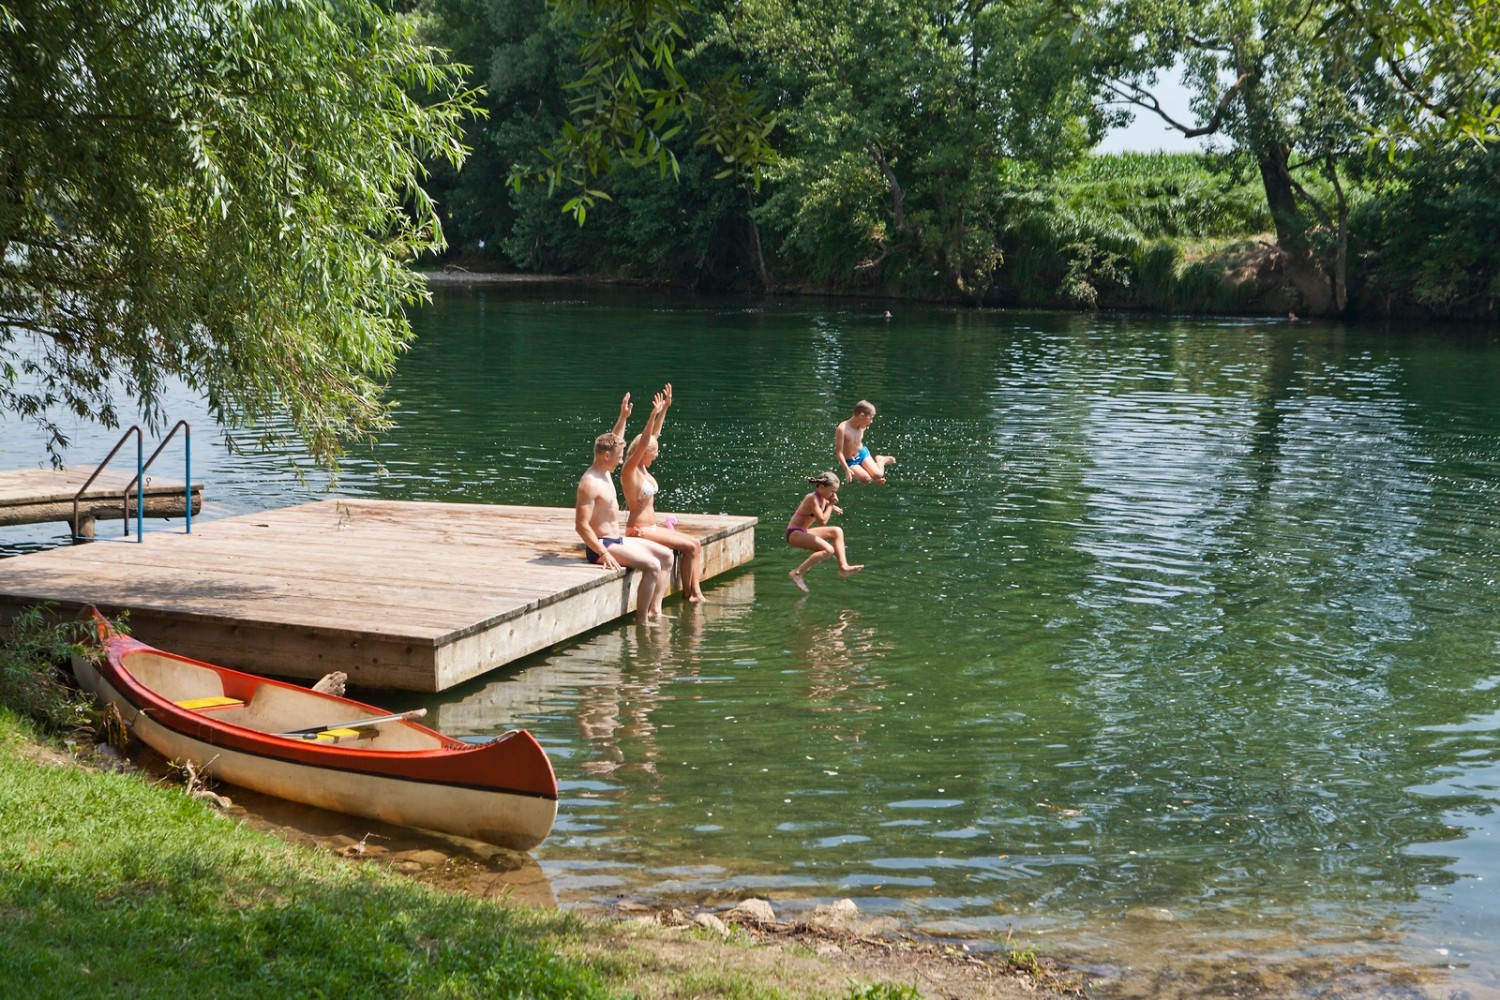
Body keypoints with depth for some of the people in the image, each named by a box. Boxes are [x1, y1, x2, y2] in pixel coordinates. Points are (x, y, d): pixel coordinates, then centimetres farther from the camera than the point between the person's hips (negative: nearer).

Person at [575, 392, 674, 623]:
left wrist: (623, 417, 25)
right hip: (601, 545, -11)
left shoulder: (605, 472, 9)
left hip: (617, 540, 11)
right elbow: (581, 525, -25)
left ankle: (655, 610, 0)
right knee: (652, 565, -24)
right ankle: (642, 621, -19)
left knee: (666, 555, 7)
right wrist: (603, 553, -27)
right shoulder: (590, 484, -20)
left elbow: (614, 441, 30)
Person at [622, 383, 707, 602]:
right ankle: (688, 593, -2)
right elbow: (642, 444, -27)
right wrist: (653, 415, -33)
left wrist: (665, 408, 10)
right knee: (689, 547, -13)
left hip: (651, 528, 10)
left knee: (696, 544, 0)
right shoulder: (630, 471, -13)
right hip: (639, 531, -10)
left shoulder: (643, 468, 11)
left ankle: (696, 591, -6)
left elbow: (655, 434, 14)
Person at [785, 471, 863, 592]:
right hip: (794, 533, -10)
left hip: (803, 532, 10)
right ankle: (797, 573, -24)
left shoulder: (822, 497, 5)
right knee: (828, 549, -25)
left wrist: (832, 507, 8)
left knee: (837, 531, 12)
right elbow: (822, 521, -24)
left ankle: (843, 567, 7)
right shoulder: (812, 498, -22)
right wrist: (831, 504, -14)